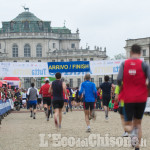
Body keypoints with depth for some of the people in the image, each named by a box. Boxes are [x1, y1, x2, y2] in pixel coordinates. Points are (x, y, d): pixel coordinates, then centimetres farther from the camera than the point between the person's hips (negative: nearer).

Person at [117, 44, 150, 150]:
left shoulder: (124, 64, 0)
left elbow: (119, 79, -11)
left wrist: (121, 88, 9)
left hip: (128, 99, 0)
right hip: (141, 98, 0)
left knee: (128, 124, 8)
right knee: (138, 123, 16)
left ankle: (132, 132, -26)